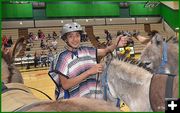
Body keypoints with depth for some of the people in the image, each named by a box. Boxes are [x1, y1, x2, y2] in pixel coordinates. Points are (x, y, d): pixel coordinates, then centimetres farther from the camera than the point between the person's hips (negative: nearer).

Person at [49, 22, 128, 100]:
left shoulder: (86, 51, 4)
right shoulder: (63, 57, -12)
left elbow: (105, 51, -8)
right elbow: (65, 85, -20)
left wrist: (115, 45, -28)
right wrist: (89, 72, -23)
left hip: (93, 99, 5)